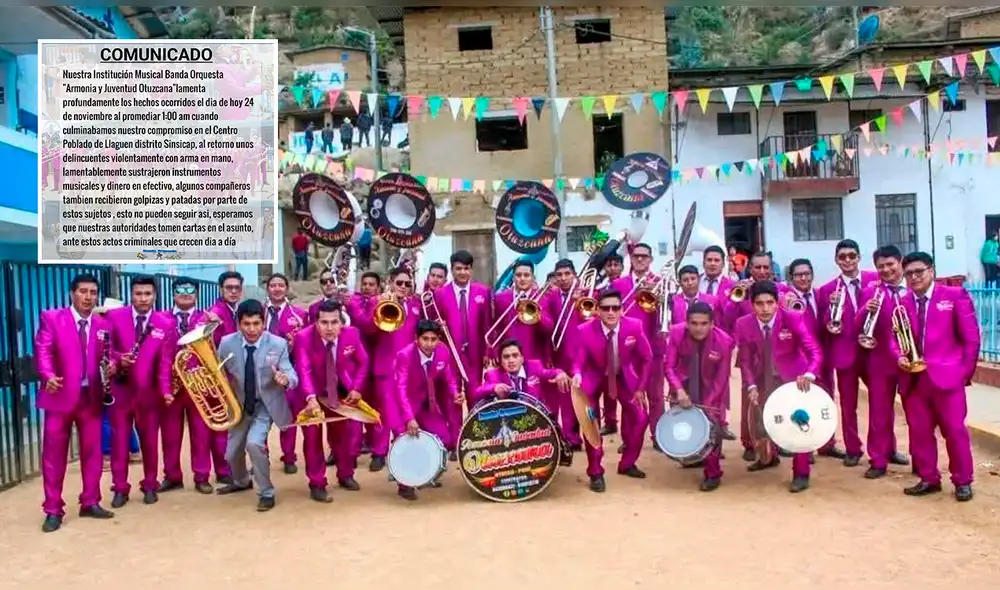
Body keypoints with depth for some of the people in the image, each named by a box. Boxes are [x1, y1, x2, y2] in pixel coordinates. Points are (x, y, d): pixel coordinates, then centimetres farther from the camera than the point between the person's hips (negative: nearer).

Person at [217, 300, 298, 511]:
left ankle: (266, 493, -4)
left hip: (266, 405, -4)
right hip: (239, 404, 4)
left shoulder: (278, 344, -19)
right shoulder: (227, 343, -13)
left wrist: (285, 378, -44)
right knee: (232, 452, 16)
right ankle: (241, 481, 52)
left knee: (254, 443, -26)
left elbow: (291, 376, -20)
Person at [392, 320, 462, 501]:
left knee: (442, 437, -3)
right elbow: (401, 388, -34)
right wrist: (409, 418, -44)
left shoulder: (444, 352, -13)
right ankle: (405, 483, 3)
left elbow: (449, 379, 1)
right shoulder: (404, 355, -27)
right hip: (405, 403, -5)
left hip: (428, 403, 5)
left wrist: (455, 394, -22)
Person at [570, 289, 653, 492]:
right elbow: (578, 361, -22)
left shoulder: (634, 327, -22)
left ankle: (627, 463, 20)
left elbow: (647, 358, -9)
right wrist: (577, 375, -45)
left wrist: (640, 388, -8)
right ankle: (595, 472, 3)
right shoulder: (584, 331, -27)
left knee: (640, 417, -4)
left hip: (624, 376, 2)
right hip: (594, 376, -2)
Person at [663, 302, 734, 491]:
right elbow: (668, 366, -19)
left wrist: (706, 405, -24)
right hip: (684, 384, 3)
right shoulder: (676, 333, -23)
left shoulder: (724, 341, -28)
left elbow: (721, 378, -20)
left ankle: (712, 474, 7)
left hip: (712, 388, -3)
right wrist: (679, 390, -34)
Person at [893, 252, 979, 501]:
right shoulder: (901, 303, 10)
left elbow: (971, 336, -1)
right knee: (919, 431, 8)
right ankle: (928, 479, 20)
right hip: (913, 378, 4)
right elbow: (895, 338, 10)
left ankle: (963, 481, 15)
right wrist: (900, 356, -11)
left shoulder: (955, 295, 0)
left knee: (954, 429, 1)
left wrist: (966, 371, -4)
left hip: (947, 375, -3)